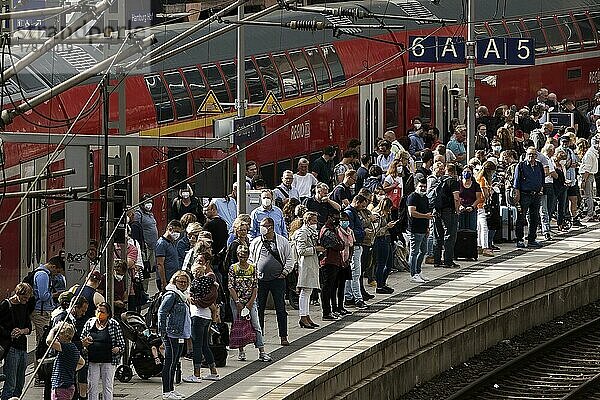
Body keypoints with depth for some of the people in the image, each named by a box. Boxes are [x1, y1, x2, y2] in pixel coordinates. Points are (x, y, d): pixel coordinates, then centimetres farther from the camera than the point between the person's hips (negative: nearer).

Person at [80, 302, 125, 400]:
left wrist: (118, 349, -18)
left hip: (108, 361, -2)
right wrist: (84, 342, -11)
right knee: (92, 386, 4)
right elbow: (81, 339, 11)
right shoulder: (89, 323, 5)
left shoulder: (114, 324, -1)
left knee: (107, 387, 3)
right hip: (92, 361, 2)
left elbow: (121, 342, 2)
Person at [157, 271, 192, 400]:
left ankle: (171, 389, 21)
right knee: (169, 362, -8)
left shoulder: (182, 296, 19)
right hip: (172, 334, -10)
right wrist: (162, 330, -21)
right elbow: (162, 312, -18)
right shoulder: (171, 295, -10)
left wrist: (188, 334, 23)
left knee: (175, 362, 14)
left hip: (181, 335, 10)